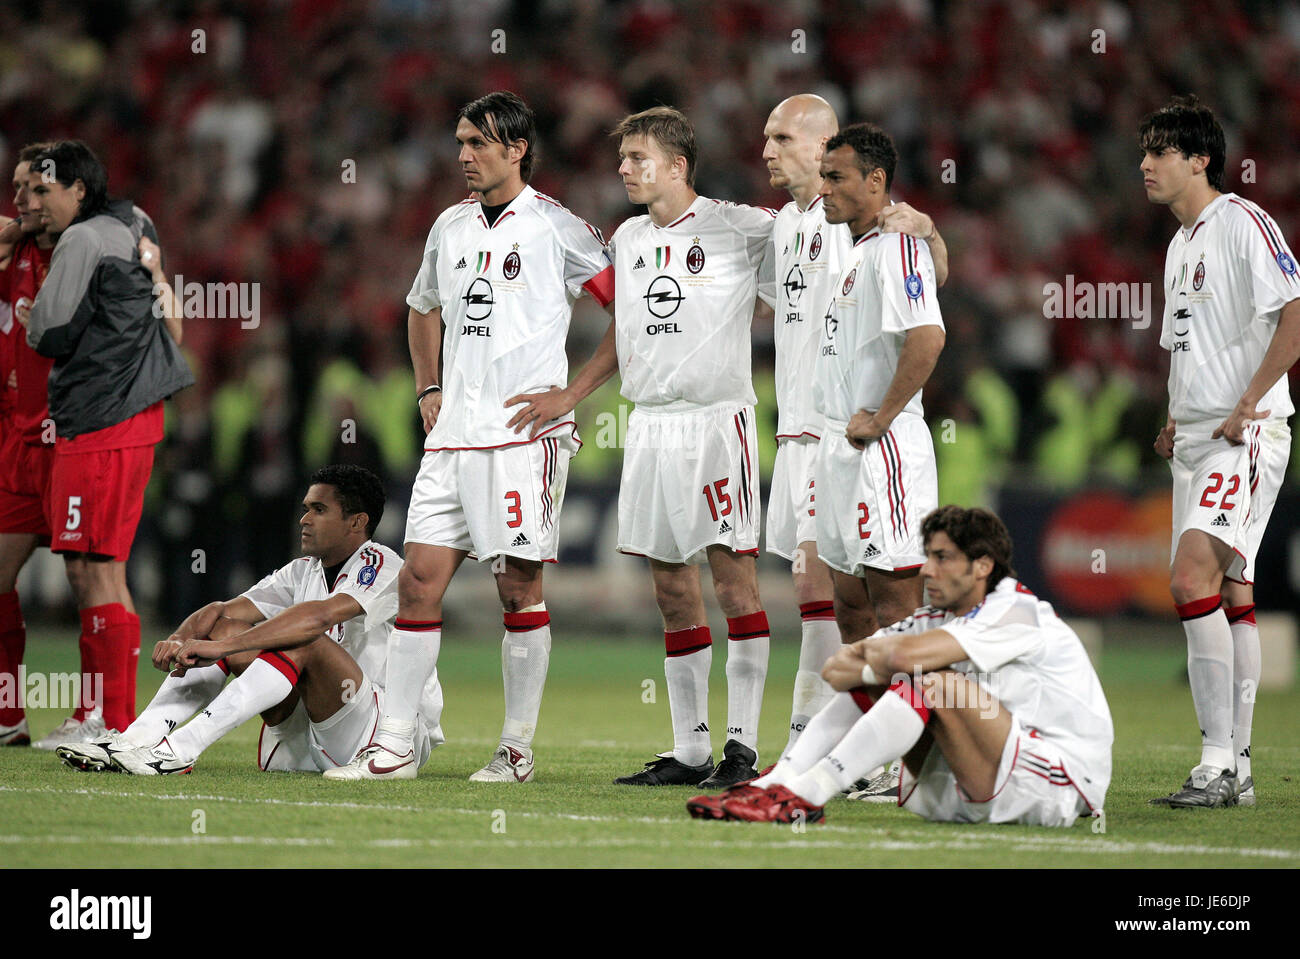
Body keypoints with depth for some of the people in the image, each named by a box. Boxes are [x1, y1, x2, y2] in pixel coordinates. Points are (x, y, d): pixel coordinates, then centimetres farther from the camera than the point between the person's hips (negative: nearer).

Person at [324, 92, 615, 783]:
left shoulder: (557, 228, -5)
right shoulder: (451, 227, 15)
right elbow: (424, 309, 33)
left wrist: (570, 393, -8)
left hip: (522, 435, -6)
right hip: (452, 437, 6)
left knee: (519, 585, -2)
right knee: (419, 580, 1)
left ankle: (518, 750, 6)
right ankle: (392, 746, 4)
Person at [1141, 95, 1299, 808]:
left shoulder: (1242, 222, -9)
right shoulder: (1181, 245, 20)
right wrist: (1176, 423, 15)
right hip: (1198, 441, 10)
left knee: (1192, 576, -21)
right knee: (1228, 595, 9)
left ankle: (1218, 762, -21)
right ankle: (1234, 770, 11)